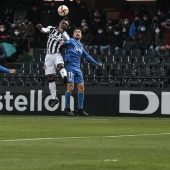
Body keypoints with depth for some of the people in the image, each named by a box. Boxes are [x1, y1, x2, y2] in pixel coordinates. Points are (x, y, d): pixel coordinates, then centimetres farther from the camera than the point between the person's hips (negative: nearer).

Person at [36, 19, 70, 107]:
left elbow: (68, 40, -18)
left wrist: (62, 32, -36)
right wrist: (41, 28, -31)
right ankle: (54, 97, 8)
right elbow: (46, 30, -7)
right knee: (50, 77, 1)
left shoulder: (65, 35, 3)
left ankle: (65, 77, -65)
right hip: (49, 55, 2)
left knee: (60, 64, -36)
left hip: (57, 54, -2)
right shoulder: (52, 29, 10)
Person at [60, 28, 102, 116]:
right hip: (70, 66, -7)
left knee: (81, 87, 3)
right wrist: (63, 42, -36)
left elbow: (87, 56, 33)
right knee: (70, 87, -12)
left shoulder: (81, 46, 24)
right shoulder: (71, 41, 7)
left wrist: (97, 63, 36)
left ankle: (80, 109, 11)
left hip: (77, 68, 7)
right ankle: (67, 108, -4)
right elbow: (67, 41, -12)